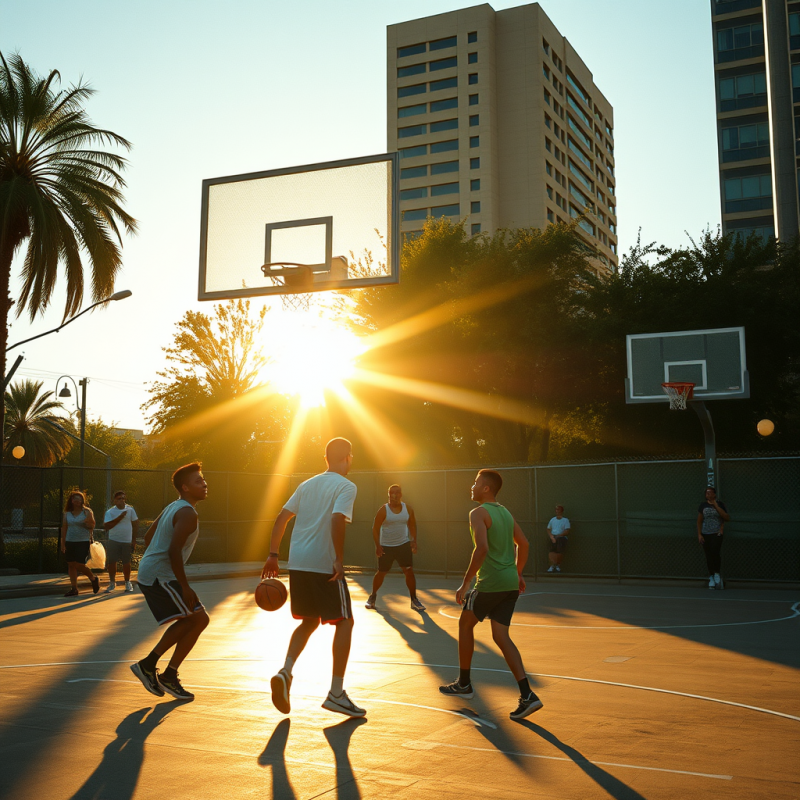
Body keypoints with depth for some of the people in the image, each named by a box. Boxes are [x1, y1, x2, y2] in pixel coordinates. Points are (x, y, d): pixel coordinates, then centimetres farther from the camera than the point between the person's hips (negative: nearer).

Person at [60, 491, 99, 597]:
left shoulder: (87, 512, -1)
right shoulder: (67, 513, 10)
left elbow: (92, 526, -1)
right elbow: (64, 528, 12)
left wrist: (88, 523, -23)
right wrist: (63, 543, 10)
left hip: (83, 541, -4)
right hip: (70, 542, 4)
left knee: (79, 565, -10)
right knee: (71, 565, 3)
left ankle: (94, 579, 15)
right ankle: (74, 589, 9)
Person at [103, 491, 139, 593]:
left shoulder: (130, 510, 2)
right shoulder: (110, 512, -2)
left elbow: (135, 525, 6)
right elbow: (107, 526, -14)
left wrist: (134, 540, 3)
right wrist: (119, 518, -18)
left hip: (127, 541, 1)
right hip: (113, 541, -1)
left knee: (126, 563, 7)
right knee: (111, 562, 0)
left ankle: (127, 583, 21)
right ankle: (112, 583, 14)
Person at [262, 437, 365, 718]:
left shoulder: (307, 484, 17)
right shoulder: (346, 487, -3)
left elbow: (281, 518, 14)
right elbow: (337, 520, -20)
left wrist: (273, 555, 15)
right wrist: (339, 560, -18)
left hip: (297, 564, 7)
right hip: (324, 564, -6)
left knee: (309, 621, 21)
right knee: (344, 622, 5)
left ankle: (285, 672, 0)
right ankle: (336, 694, 3)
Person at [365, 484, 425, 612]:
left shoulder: (408, 509, -2)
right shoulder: (383, 510, -13)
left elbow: (412, 525, 11)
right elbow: (375, 528, -10)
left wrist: (414, 540, 1)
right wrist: (377, 545, -18)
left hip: (403, 544, 2)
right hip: (386, 546, -2)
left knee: (409, 571, -5)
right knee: (381, 573, 8)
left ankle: (414, 600, 5)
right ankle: (373, 596, 30)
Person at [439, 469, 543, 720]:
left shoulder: (478, 513, -11)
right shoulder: (506, 513, 15)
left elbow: (482, 548, -23)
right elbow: (523, 544, 19)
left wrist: (465, 583, -20)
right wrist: (518, 574, 27)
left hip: (490, 583, -7)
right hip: (510, 583, 7)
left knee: (465, 624, 15)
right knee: (501, 636, 6)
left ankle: (464, 683, 26)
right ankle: (527, 695, -6)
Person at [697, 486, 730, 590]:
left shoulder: (720, 504, 3)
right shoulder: (703, 505, 7)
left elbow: (727, 518, -5)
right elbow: (699, 521, 10)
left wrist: (716, 506, -9)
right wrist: (699, 534, 1)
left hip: (717, 534, -2)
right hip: (705, 534, 2)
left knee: (715, 552, -19)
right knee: (708, 556, 1)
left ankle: (717, 574, -1)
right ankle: (711, 577, 11)